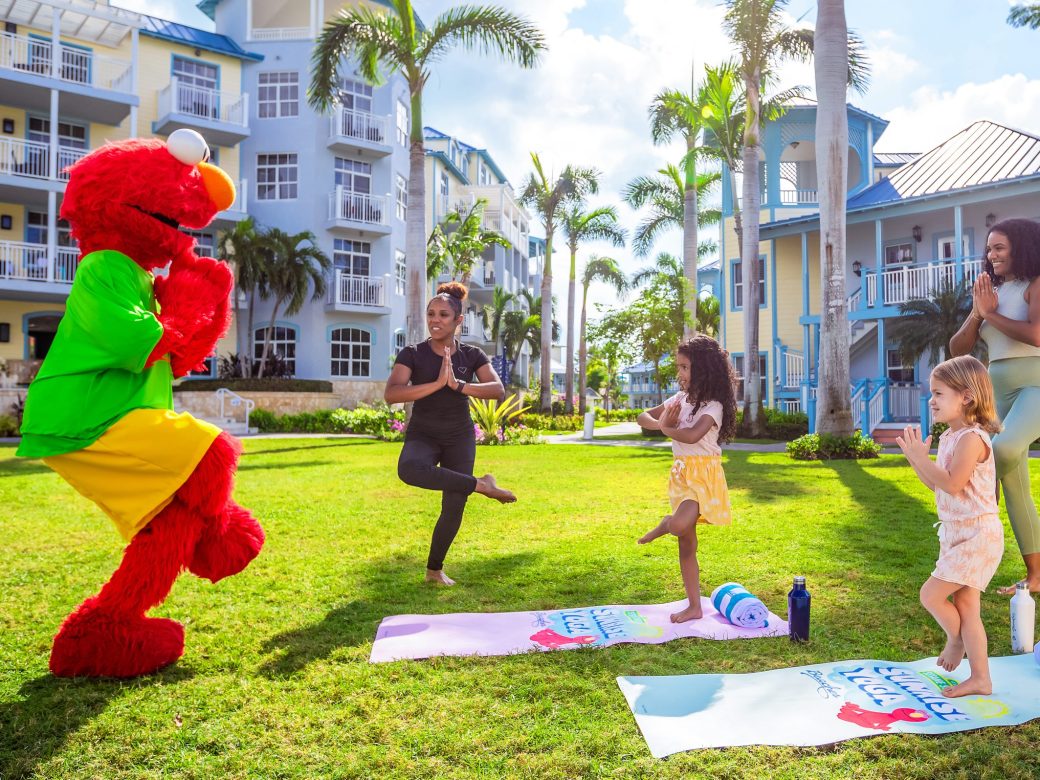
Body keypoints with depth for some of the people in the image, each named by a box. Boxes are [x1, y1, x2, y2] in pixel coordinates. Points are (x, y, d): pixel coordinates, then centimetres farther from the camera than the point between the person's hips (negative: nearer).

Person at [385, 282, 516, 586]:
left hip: (459, 438, 2)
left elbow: (498, 389, -14)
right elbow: (391, 394, -21)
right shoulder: (412, 354, -7)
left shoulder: (472, 355, -1)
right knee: (409, 470, -36)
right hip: (423, 435, -2)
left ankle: (435, 570, 21)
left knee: (454, 506, -1)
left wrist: (457, 385, -27)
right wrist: (437, 383, -28)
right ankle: (481, 485, -21)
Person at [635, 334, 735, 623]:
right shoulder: (679, 399, 9)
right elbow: (643, 417, 11)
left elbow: (692, 436, -29)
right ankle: (694, 606, 21)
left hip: (703, 474, -7)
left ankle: (665, 524, 3)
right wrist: (661, 424, -10)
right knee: (686, 544, 11)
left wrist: (666, 429, -11)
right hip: (681, 473, 7)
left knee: (680, 526, -33)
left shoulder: (713, 405, -13)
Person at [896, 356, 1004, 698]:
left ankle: (955, 640, 20)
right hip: (957, 534, 10)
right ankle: (980, 679, 21)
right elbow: (935, 483, 14)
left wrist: (921, 457, -23)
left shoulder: (972, 438, -19)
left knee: (930, 594, -8)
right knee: (966, 607, 12)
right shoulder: (949, 437, 10)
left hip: (977, 535, -10)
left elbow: (952, 484, -27)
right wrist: (915, 456, 2)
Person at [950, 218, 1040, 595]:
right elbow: (957, 348, 13)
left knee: (1002, 448, -38)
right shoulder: (992, 293, 17)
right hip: (1000, 391, 7)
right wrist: (977, 312, -2)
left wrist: (991, 314, -8)